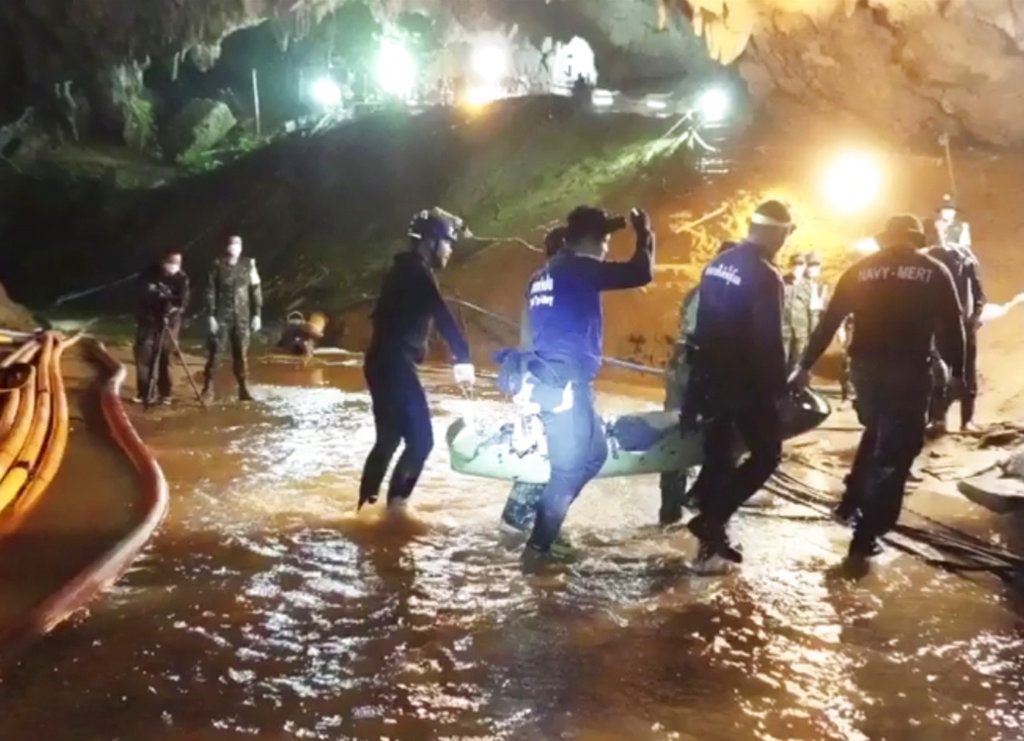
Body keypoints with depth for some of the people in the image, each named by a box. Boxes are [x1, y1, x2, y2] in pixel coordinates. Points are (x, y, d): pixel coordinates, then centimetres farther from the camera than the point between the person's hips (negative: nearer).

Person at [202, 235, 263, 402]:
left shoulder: (248, 264, 5)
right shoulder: (218, 265, -1)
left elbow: (256, 290, 7)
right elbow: (210, 291, -2)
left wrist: (257, 314, 2)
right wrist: (210, 315, -9)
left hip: (242, 317, 2)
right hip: (221, 316, -2)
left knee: (241, 353, 5)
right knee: (215, 352, -3)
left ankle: (243, 389, 9)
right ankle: (208, 388, 4)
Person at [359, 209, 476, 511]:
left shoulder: (403, 270, 19)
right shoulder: (417, 272, -11)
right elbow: (442, 317, -22)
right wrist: (463, 358, -27)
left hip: (382, 364, 10)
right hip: (396, 366, -10)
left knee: (388, 440, 16)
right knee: (420, 440, -8)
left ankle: (367, 504, 20)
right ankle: (395, 505, -8)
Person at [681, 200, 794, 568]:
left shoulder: (718, 263, 7)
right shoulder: (765, 276, -17)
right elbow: (768, 340, -20)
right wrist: (777, 385, -10)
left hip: (709, 374, 8)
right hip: (744, 379, -8)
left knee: (718, 452, 15)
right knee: (767, 453, 4)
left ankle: (711, 537, 21)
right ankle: (711, 519, -7)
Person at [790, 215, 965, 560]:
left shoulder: (861, 271, 7)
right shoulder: (935, 272, 3)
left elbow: (829, 321, 5)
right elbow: (952, 327, 2)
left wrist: (806, 365, 8)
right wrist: (957, 372, 12)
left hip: (866, 366, 3)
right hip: (909, 370, -3)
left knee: (875, 434, 27)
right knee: (895, 449, 3)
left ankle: (852, 503, 23)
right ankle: (867, 533, 0)